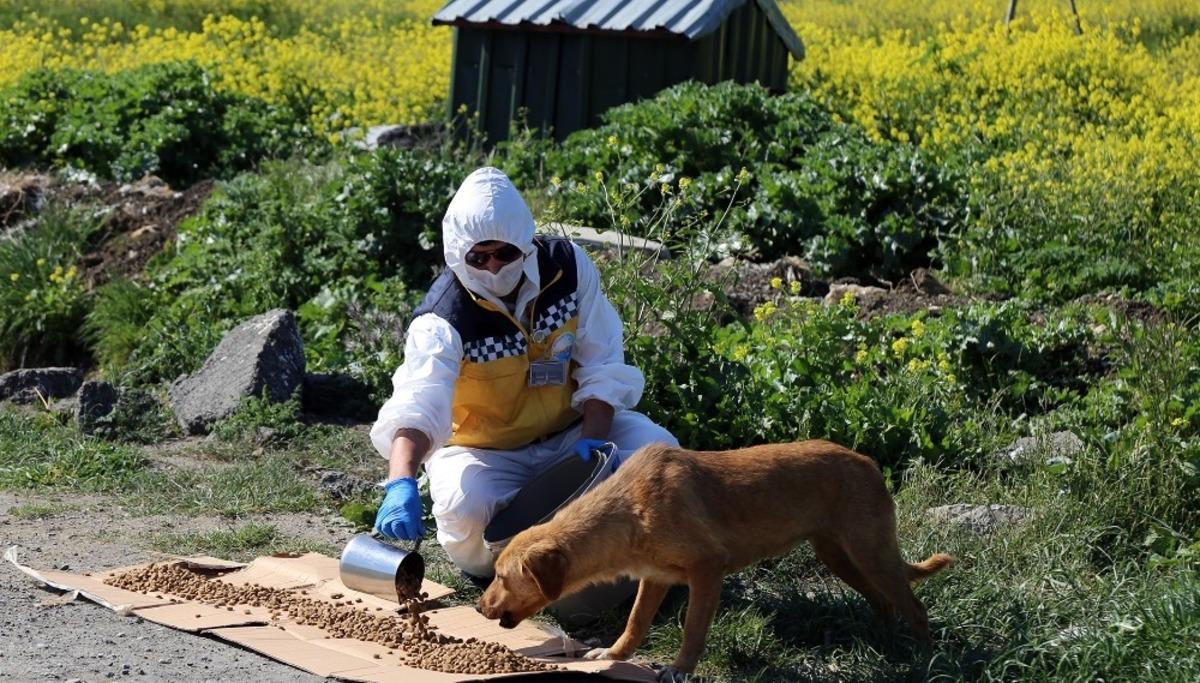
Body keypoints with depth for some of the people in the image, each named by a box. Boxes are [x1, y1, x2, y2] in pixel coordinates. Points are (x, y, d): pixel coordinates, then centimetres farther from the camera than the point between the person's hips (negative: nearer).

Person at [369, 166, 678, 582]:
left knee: (657, 450, -21)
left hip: (568, 433, 3)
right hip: (483, 452, -3)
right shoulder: (443, 320, -25)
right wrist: (402, 483, -60)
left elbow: (603, 367, -8)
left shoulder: (568, 267, -13)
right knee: (466, 505, -36)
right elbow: (417, 407, -41)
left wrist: (593, 439, -23)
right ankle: (485, 564, 1)